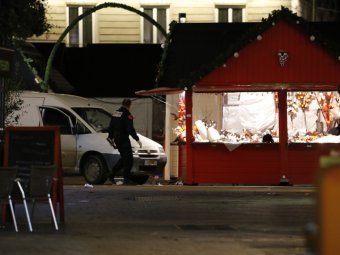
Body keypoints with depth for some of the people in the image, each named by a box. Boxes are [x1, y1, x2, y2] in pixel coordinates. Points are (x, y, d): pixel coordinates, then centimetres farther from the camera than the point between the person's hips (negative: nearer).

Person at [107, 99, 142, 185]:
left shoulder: (115, 113, 13)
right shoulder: (127, 115, -13)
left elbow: (111, 127, 22)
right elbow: (130, 129, -20)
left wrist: (111, 137, 34)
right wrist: (137, 139, -16)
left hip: (117, 139, 9)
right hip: (124, 139, -9)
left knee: (124, 158, 17)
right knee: (128, 159, -5)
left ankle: (112, 175, 16)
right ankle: (127, 178, -9)